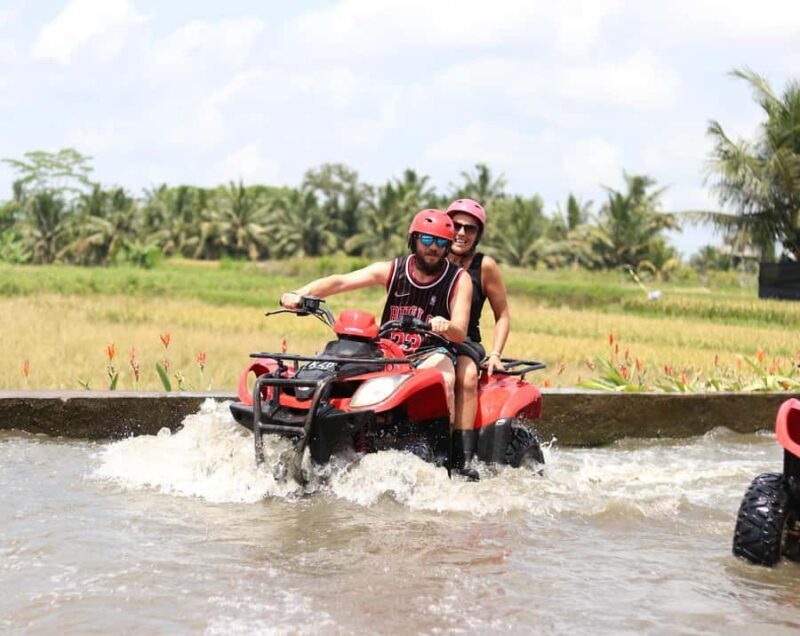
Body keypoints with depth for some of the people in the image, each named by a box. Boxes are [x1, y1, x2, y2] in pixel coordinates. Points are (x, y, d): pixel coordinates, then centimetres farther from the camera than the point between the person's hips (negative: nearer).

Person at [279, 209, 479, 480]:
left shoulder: (459, 279, -2)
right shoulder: (393, 270, 3)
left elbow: (460, 333, -12)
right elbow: (341, 281, -9)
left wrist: (445, 326, -38)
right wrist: (300, 294, -27)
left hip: (433, 352, -3)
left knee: (443, 374, -37)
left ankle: (457, 457, -31)